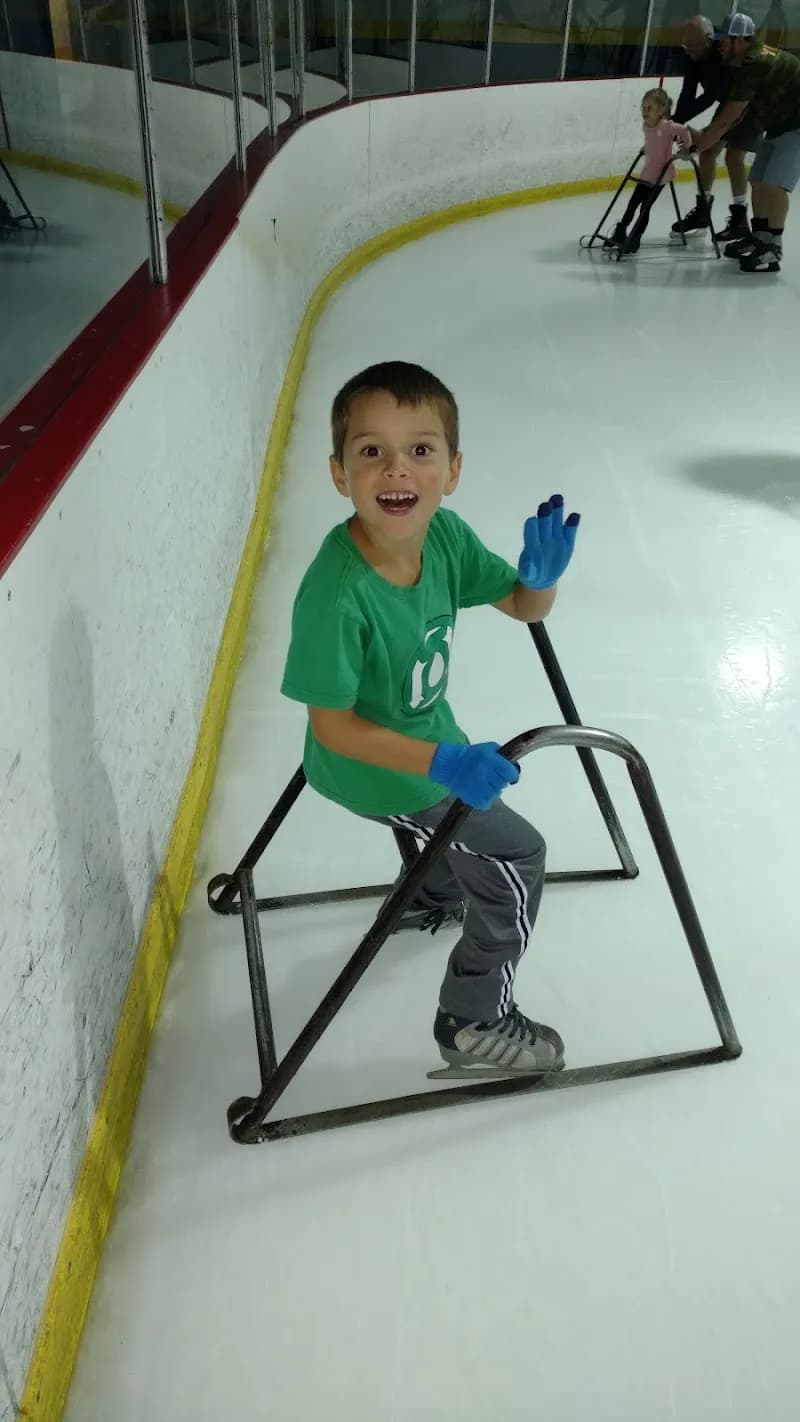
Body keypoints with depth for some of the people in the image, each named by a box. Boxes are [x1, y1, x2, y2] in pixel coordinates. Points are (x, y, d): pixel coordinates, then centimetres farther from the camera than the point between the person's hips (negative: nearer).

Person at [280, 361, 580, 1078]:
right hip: (374, 771, -7)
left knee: (464, 809, 35)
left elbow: (524, 608, -4)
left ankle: (429, 897, 68)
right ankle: (475, 1024, 20)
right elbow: (333, 727, -30)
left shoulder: (446, 536, -18)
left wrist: (541, 575, -27)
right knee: (514, 859, -1)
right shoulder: (338, 593, -38)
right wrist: (443, 763, -37)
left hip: (425, 735, 8)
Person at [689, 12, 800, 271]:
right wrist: (702, 136, -2)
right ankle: (759, 237, 24)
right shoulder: (746, 61, 4)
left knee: (773, 184, -17)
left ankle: (773, 249, -12)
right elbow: (737, 112, 5)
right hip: (779, 124, 10)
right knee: (758, 181, 11)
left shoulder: (755, 65, -25)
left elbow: (727, 118, -25)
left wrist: (697, 146, -16)